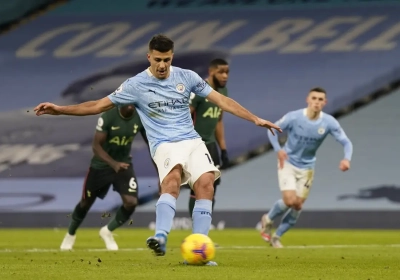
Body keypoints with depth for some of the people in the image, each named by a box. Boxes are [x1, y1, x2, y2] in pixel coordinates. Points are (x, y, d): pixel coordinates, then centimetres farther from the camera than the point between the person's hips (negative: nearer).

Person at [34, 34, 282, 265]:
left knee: (205, 182, -24)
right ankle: (161, 237, -51)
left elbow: (221, 100, 10)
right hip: (164, 144, -3)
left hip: (192, 141, 3)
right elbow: (99, 105, 3)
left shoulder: (187, 77, 7)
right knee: (173, 177, -35)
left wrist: (255, 119, 5)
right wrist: (59, 110, -5)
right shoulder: (136, 85, 1)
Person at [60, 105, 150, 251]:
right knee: (86, 202, 12)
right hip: (101, 165, -3)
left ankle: (108, 231, 12)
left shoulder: (140, 118, -14)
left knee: (131, 202, -15)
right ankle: (71, 234, 39)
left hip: (124, 164, 3)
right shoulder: (107, 117, -26)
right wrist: (113, 163, -41)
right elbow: (96, 146, -26)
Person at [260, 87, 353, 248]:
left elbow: (346, 142, -10)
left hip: (306, 168, 3)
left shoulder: (329, 123, -14)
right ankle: (268, 219, 12)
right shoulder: (294, 117, -19)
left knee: (298, 206, 3)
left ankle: (277, 237, 22)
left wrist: (347, 159, -31)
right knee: (290, 200, -18)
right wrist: (278, 149, -20)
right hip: (288, 163, -3)